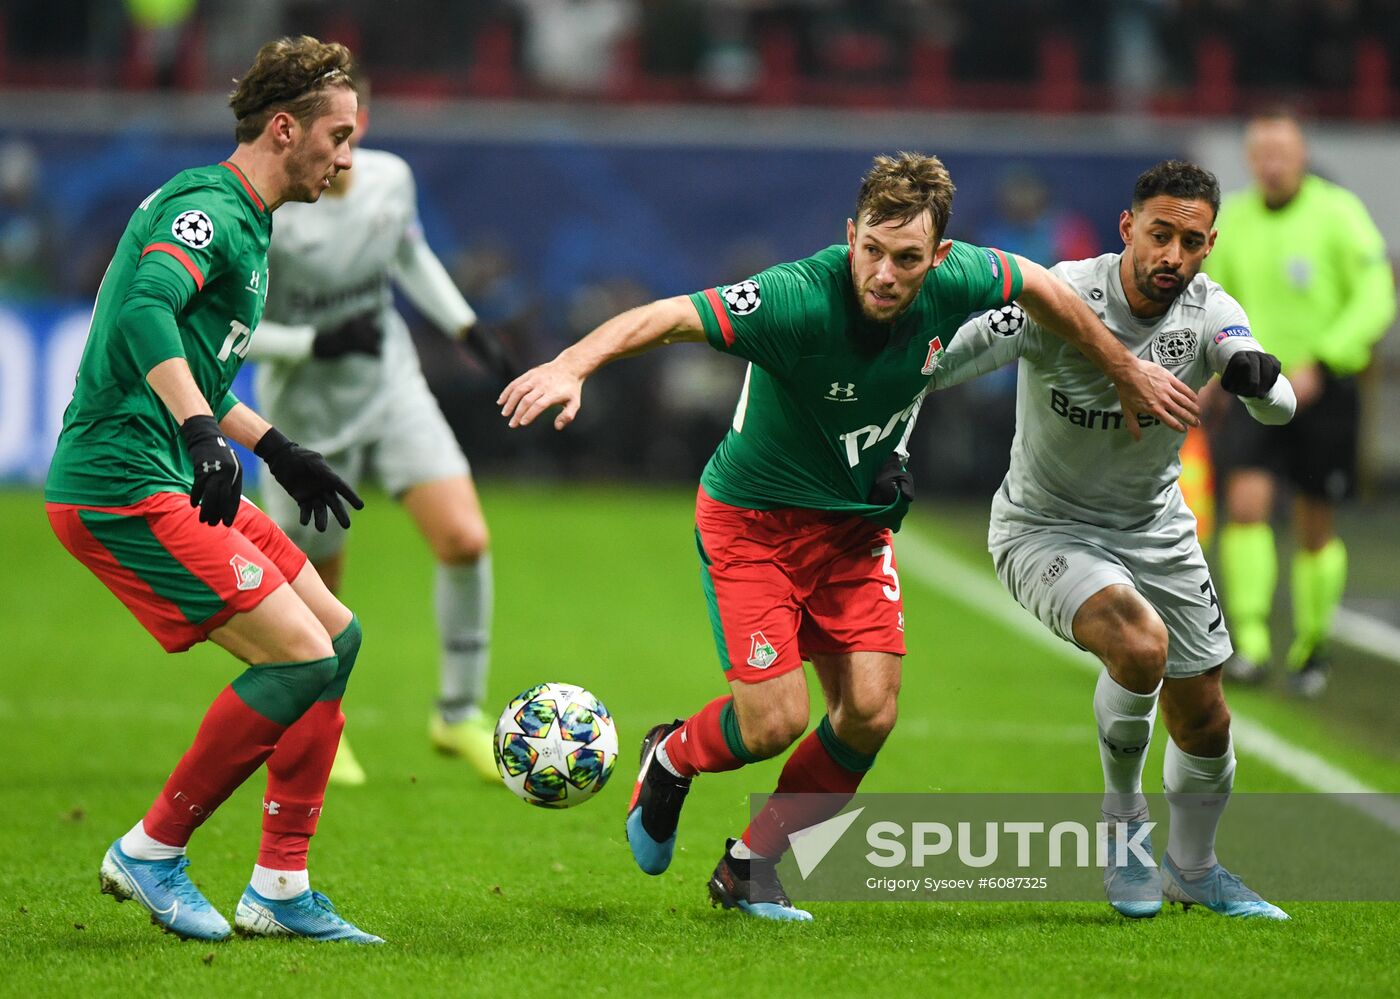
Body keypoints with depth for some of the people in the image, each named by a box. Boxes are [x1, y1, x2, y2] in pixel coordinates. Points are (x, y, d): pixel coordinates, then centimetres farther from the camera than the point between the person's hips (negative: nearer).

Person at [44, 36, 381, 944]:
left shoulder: (241, 223, 21)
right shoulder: (208, 208, -12)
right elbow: (144, 312, -32)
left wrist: (277, 451, 32)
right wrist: (203, 432, -43)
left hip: (176, 483, 11)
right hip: (123, 486, -11)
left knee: (338, 635, 9)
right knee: (302, 655, -15)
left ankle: (280, 887, 10)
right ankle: (152, 852, -2)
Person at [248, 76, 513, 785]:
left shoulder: (390, 177, -5)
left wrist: (466, 327, 11)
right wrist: (316, 343, -26)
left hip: (392, 387, 4)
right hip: (307, 411, -4)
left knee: (465, 540, -17)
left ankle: (459, 713, 2)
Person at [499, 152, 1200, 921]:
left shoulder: (952, 282, -15)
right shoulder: (801, 298, -32)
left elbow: (1038, 286, 6)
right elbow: (666, 317, -41)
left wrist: (1127, 372, 17)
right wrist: (571, 366, -58)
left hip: (855, 525, 5)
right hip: (752, 519, -5)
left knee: (869, 712, -6)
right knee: (774, 720, -14)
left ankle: (749, 867, 15)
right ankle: (671, 759, 22)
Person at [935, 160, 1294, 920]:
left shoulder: (1209, 313, -12)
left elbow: (1279, 408, -25)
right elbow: (937, 365, -27)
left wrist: (1261, 380, -48)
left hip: (1156, 531, 5)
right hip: (1046, 529, -5)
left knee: (1203, 719, 10)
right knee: (1140, 643, -32)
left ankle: (1194, 871, 38)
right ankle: (1123, 823, -7)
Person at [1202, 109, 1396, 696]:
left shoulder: (1338, 213, -8)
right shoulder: (1233, 219, 4)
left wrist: (1319, 365, -19)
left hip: (1324, 389, -2)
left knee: (1316, 528, 6)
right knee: (1246, 501, -18)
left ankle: (1312, 646, 24)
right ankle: (1250, 642, -19)